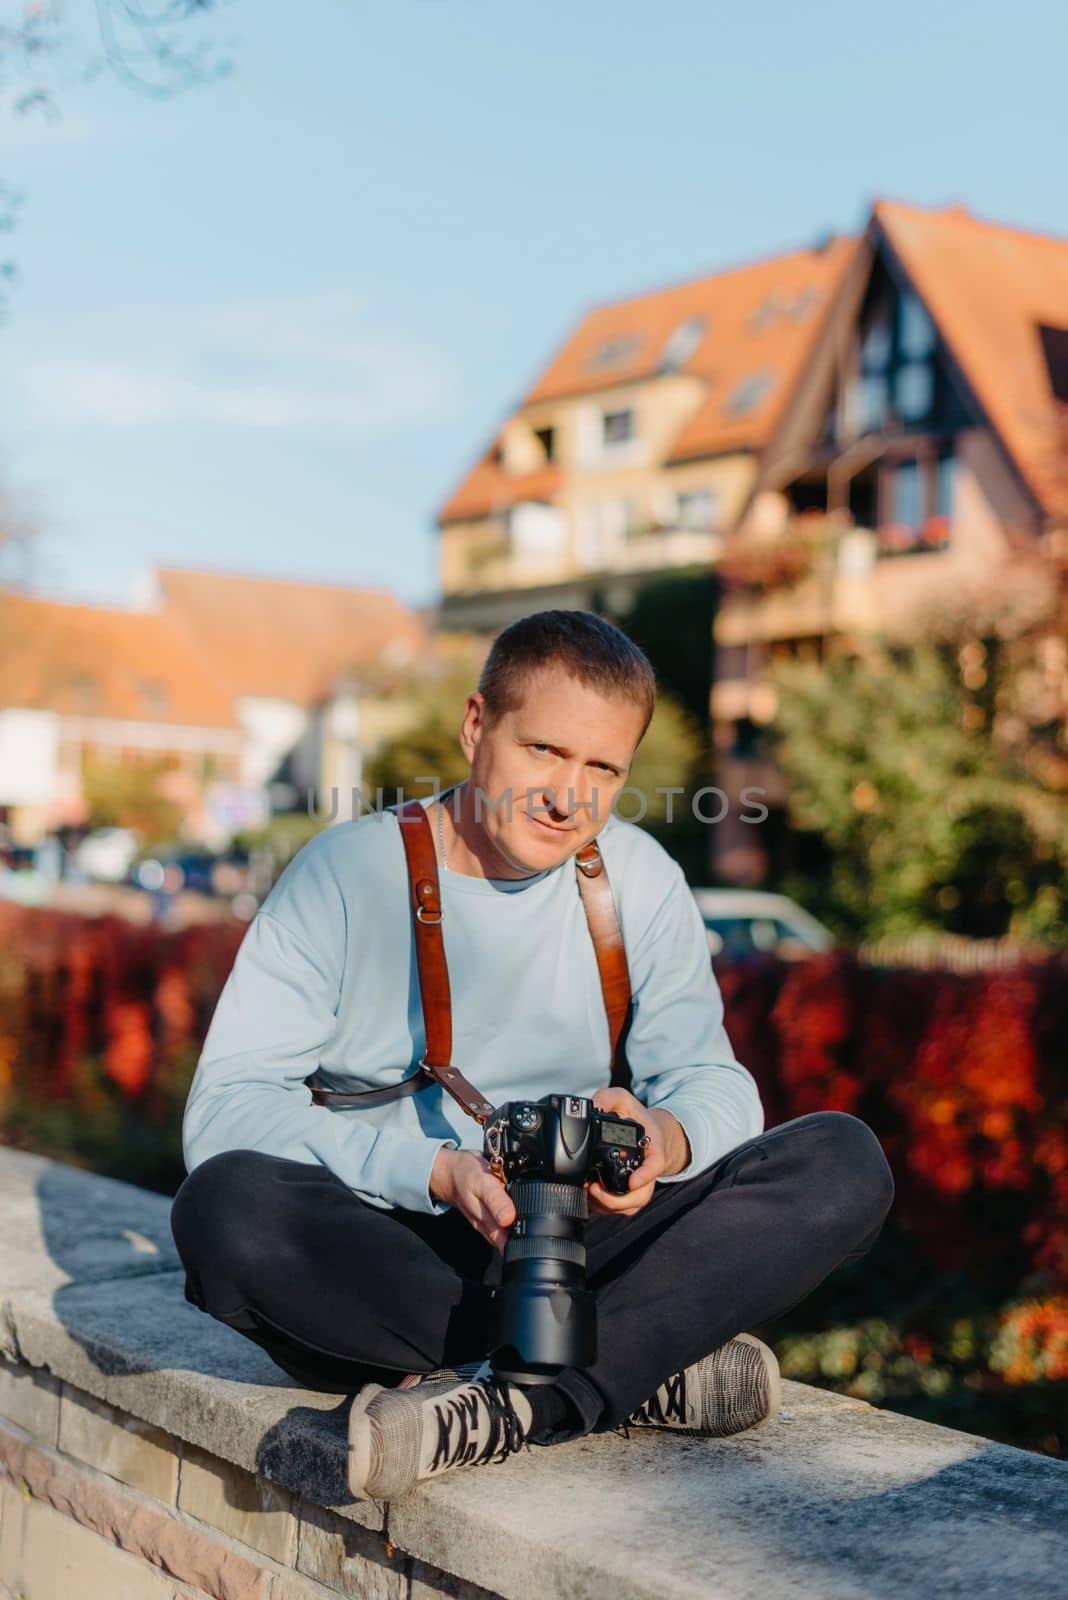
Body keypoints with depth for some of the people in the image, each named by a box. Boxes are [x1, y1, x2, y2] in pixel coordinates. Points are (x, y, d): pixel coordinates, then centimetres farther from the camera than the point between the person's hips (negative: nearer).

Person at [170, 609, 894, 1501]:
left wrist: (665, 1139, -22)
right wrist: (436, 1171, -26)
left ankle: (503, 1407, -29)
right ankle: (643, 1372, -27)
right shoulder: (346, 872, -7)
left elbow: (715, 1082, 3)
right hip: (383, 1253, -2)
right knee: (226, 1204, -35)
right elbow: (224, 1108, -14)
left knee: (847, 1163, -17)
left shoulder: (640, 879, 5)